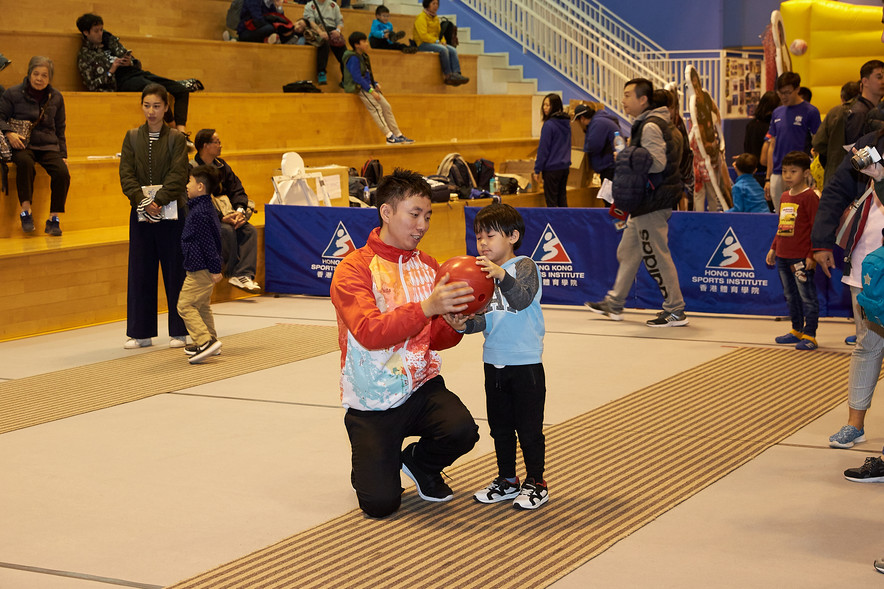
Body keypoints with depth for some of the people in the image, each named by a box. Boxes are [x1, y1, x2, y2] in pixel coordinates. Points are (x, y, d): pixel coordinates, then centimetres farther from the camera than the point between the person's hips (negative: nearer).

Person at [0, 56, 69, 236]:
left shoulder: (56, 97, 13)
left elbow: (60, 129, 18)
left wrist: (63, 154, 12)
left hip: (48, 145, 3)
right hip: (23, 145, -3)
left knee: (62, 173, -25)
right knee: (25, 163, -38)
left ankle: (54, 219, -16)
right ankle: (26, 211, -32)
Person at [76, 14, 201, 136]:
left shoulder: (110, 41, 22)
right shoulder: (84, 56, 5)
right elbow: (91, 86, -3)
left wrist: (130, 63, -1)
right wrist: (111, 71, -12)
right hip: (122, 82, -7)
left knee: (181, 90, -15)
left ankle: (181, 131, -29)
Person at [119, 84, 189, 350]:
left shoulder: (176, 138, 0)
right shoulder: (132, 138, 7)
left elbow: (178, 175, -8)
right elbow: (126, 173, 0)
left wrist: (158, 201, -17)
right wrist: (143, 201, -13)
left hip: (171, 211, -2)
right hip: (141, 214, 2)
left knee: (175, 270, 2)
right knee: (140, 272, 5)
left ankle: (179, 331, 11)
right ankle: (141, 333, 13)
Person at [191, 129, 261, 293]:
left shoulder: (221, 166, 11)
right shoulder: (191, 169, -13)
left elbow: (237, 190, 10)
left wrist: (239, 210, -11)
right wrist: (222, 217, -26)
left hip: (224, 211, 7)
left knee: (249, 230, -17)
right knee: (227, 230, -33)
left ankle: (243, 274, -28)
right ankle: (232, 272, -19)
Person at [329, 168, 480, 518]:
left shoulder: (428, 267, 6)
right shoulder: (354, 269, -11)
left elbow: (436, 340, 10)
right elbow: (370, 333, -26)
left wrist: (452, 326, -15)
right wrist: (426, 307, -38)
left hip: (422, 388, 4)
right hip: (372, 403, -4)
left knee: (462, 430, -27)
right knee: (381, 504, -12)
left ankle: (418, 463, 9)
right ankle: (369, 470, 27)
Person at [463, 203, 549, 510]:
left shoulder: (524, 266, -9)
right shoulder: (483, 274, 8)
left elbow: (522, 298, -28)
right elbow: (483, 320, 2)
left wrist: (502, 275, -44)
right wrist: (464, 324, -19)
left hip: (525, 362, -6)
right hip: (494, 362, 6)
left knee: (529, 426, 2)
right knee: (500, 425, 15)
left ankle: (536, 483, 15)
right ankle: (507, 481, 28)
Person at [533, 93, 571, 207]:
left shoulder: (549, 125, -17)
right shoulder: (566, 123, 7)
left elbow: (543, 149, -14)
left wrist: (537, 170, -8)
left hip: (552, 168, -8)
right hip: (565, 167, 8)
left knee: (551, 201, 0)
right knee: (562, 199, 14)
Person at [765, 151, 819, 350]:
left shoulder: (810, 197, -11)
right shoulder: (785, 197, 13)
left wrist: (812, 255, -17)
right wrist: (773, 248, 19)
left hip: (801, 258, -8)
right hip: (782, 257, 8)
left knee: (807, 297, -2)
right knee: (790, 296, 17)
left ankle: (809, 336, 2)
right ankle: (797, 331, 29)